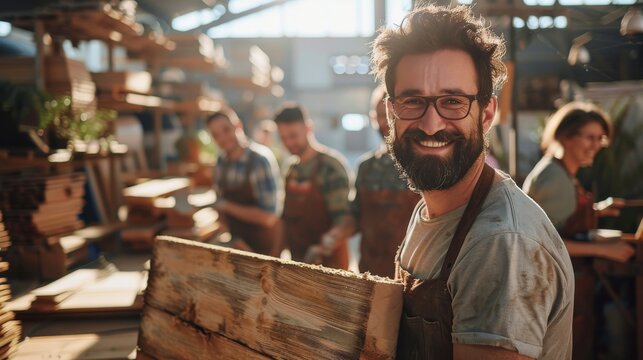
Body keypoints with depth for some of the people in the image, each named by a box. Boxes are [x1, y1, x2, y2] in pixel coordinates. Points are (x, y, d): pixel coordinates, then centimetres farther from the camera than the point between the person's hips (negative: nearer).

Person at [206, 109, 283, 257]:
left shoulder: (260, 159, -22)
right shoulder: (221, 161, -3)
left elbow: (268, 217, -26)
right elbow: (220, 202, 9)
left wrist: (227, 207, -18)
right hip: (238, 244, 5)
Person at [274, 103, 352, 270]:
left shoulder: (331, 165, -13)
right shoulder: (290, 167, 9)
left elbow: (344, 220, -20)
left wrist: (323, 247, -35)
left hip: (327, 262, -6)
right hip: (297, 260, 6)